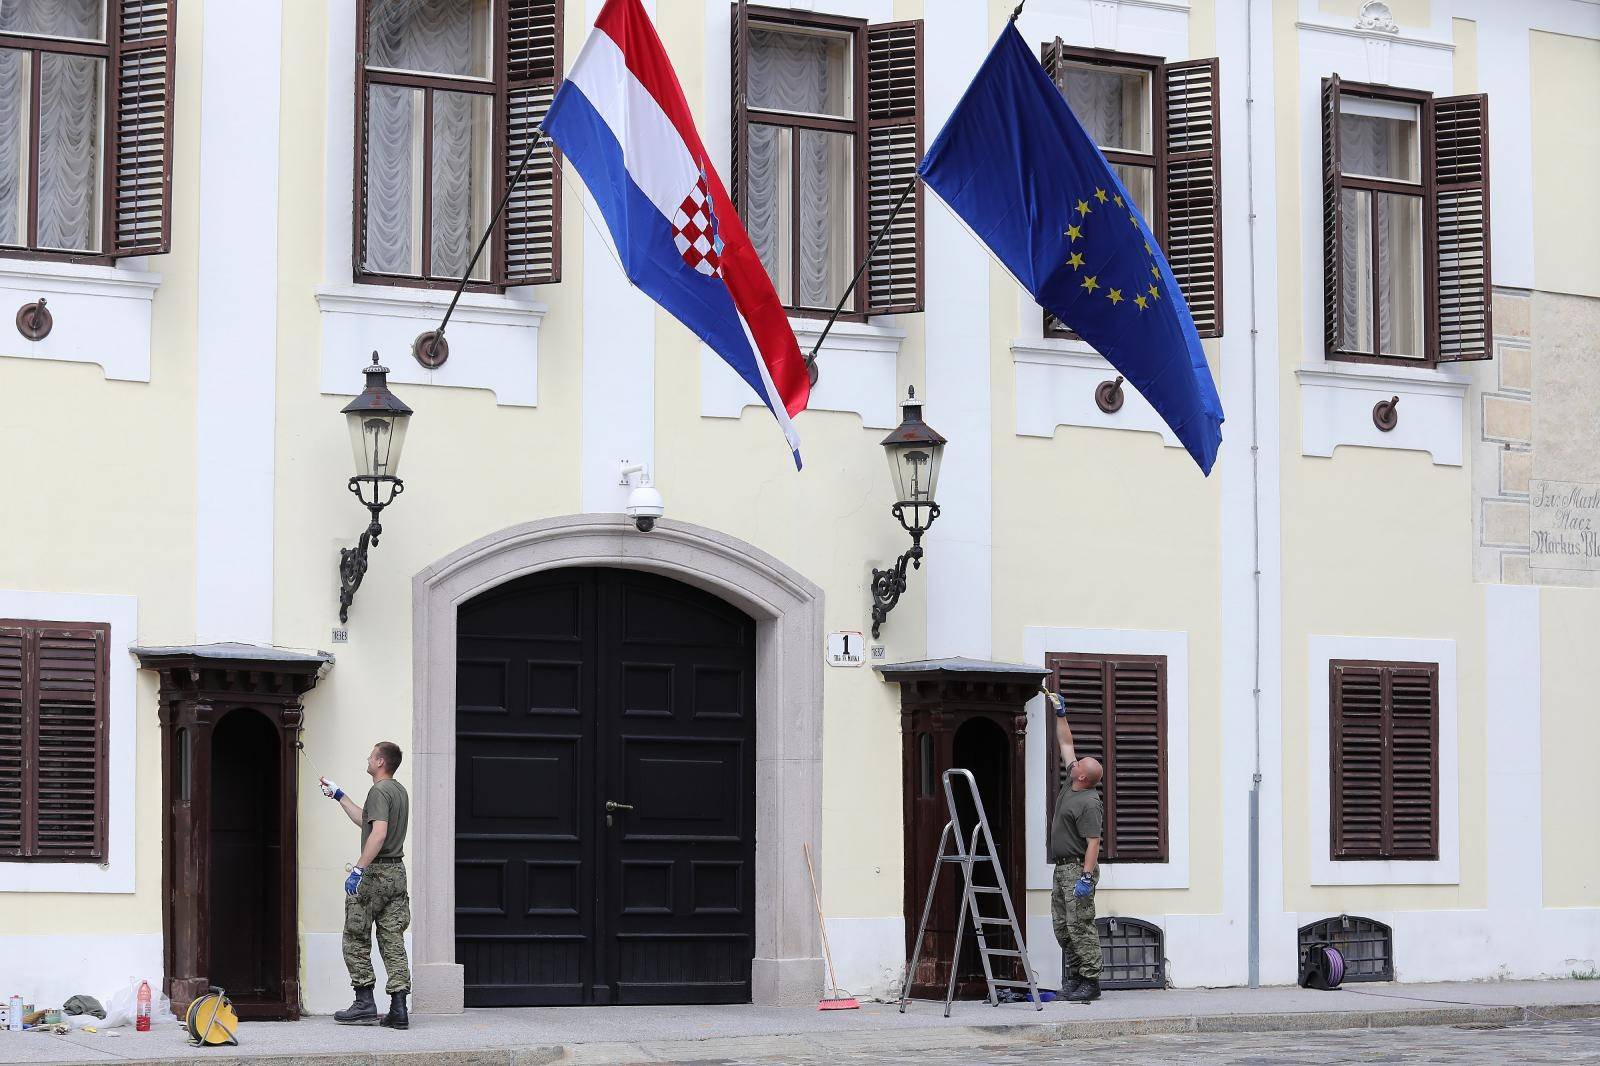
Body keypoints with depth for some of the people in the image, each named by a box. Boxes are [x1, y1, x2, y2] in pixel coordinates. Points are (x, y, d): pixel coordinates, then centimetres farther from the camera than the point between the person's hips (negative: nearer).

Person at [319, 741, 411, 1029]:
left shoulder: (379, 791, -13)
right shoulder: (400, 791, 18)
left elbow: (378, 833, -26)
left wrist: (359, 868, -28)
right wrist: (340, 796, 38)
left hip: (375, 874, -9)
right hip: (397, 873, 9)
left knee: (356, 940, 2)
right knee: (393, 942, 5)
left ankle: (364, 1004, 0)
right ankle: (398, 1009, -1)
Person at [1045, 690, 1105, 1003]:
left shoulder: (1089, 803, -17)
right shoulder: (1071, 785, 9)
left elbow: (1093, 842, -22)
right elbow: (1066, 745, 21)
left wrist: (1086, 877, -27)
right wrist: (1059, 714, 21)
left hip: (1078, 869, -10)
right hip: (1062, 869, 10)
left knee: (1079, 925, -11)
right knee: (1062, 927, 10)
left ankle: (1090, 982, -10)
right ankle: (1075, 978, 14)